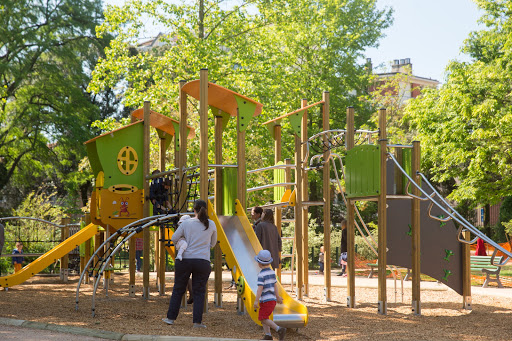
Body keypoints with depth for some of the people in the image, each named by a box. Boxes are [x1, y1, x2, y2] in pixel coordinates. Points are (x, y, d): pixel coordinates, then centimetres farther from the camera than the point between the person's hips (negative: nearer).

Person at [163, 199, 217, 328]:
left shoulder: (186, 223, -3)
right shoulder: (211, 225, 0)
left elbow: (174, 238, 2)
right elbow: (213, 244, 13)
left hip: (185, 260, 0)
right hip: (203, 261, 0)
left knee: (178, 289, 13)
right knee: (199, 292, 6)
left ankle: (171, 317, 17)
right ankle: (197, 321, 0)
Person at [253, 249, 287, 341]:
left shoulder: (261, 275, -16)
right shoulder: (272, 272, 8)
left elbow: (260, 288, -20)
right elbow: (275, 285, 15)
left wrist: (256, 300, -19)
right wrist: (277, 297, 24)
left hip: (266, 300, -9)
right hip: (273, 299, 9)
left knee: (263, 319, -6)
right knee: (263, 317, 16)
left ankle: (279, 329, -20)